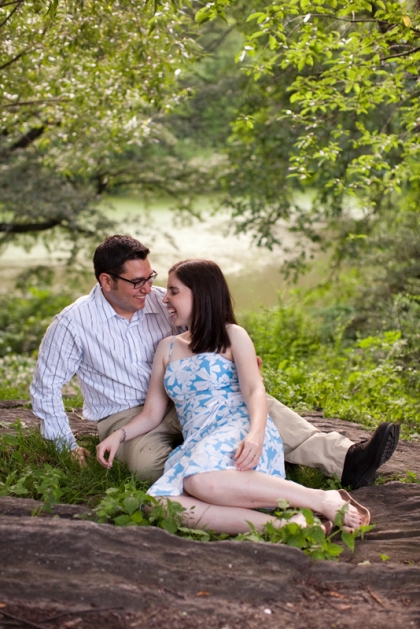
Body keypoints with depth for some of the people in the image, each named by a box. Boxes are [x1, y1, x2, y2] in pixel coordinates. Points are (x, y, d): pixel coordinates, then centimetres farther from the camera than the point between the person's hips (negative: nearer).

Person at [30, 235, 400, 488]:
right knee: (148, 460, -40)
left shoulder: (159, 302, 1)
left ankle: (345, 460, -32)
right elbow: (45, 388, -2)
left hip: (180, 404, 4)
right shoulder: (74, 323, -9)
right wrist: (67, 447, -5)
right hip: (125, 419, -3)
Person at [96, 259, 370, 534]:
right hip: (196, 447, 4)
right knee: (161, 504, -31)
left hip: (239, 432, -4)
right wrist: (120, 435, 3)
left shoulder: (232, 336, 10)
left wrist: (255, 434, -26)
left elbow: (255, 391, -6)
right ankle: (281, 526, -37)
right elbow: (152, 413, 22)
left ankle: (321, 500, -31)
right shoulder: (167, 348, 24)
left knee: (202, 480, -40)